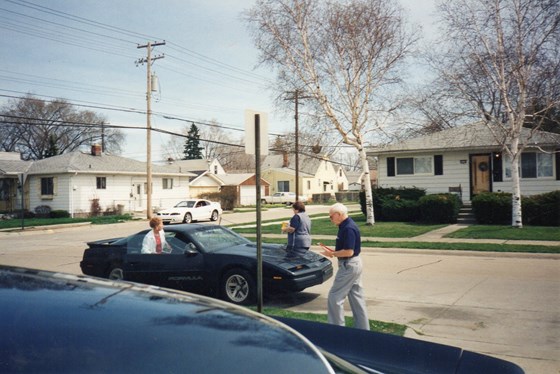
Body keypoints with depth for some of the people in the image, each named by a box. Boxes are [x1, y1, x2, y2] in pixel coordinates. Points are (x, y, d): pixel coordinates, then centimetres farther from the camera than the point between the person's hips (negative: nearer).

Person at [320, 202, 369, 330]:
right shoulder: (347, 225, 10)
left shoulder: (348, 228, -21)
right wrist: (334, 251, 8)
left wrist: (332, 254, -14)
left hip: (348, 265, -11)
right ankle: (363, 328, 22)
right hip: (355, 264, 11)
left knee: (335, 296, -3)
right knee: (357, 297, 15)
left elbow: (349, 252, -25)